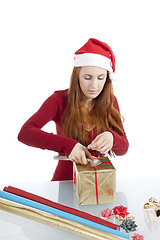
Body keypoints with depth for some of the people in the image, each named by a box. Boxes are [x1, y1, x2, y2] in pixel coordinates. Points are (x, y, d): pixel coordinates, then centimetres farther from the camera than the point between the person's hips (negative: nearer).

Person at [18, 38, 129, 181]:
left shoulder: (110, 101, 0)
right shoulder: (60, 100, -7)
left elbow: (123, 148, -1)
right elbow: (25, 133, -18)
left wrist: (112, 138, -25)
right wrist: (67, 145, -31)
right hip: (65, 180, -2)